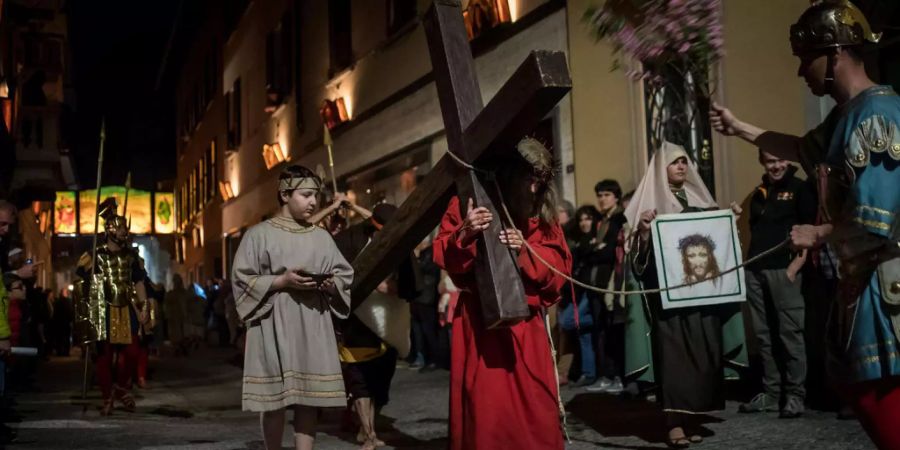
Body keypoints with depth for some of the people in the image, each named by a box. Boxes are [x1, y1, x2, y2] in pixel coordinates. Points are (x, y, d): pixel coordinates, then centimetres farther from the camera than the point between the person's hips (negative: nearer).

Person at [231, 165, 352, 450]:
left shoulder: (321, 237, 12)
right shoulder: (259, 234, 0)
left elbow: (345, 275, 14)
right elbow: (242, 280, -4)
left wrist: (331, 284, -8)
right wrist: (282, 281, -15)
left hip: (313, 326, 3)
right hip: (273, 326, -3)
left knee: (308, 398, 0)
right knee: (274, 399, -1)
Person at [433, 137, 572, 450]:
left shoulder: (542, 215, 8)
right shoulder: (469, 203, -3)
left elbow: (558, 265, 2)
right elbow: (442, 257, -6)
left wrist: (525, 251, -17)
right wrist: (465, 235, -27)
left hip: (526, 321, 3)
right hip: (480, 321, -3)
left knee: (536, 406, 5)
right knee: (486, 406, -2)